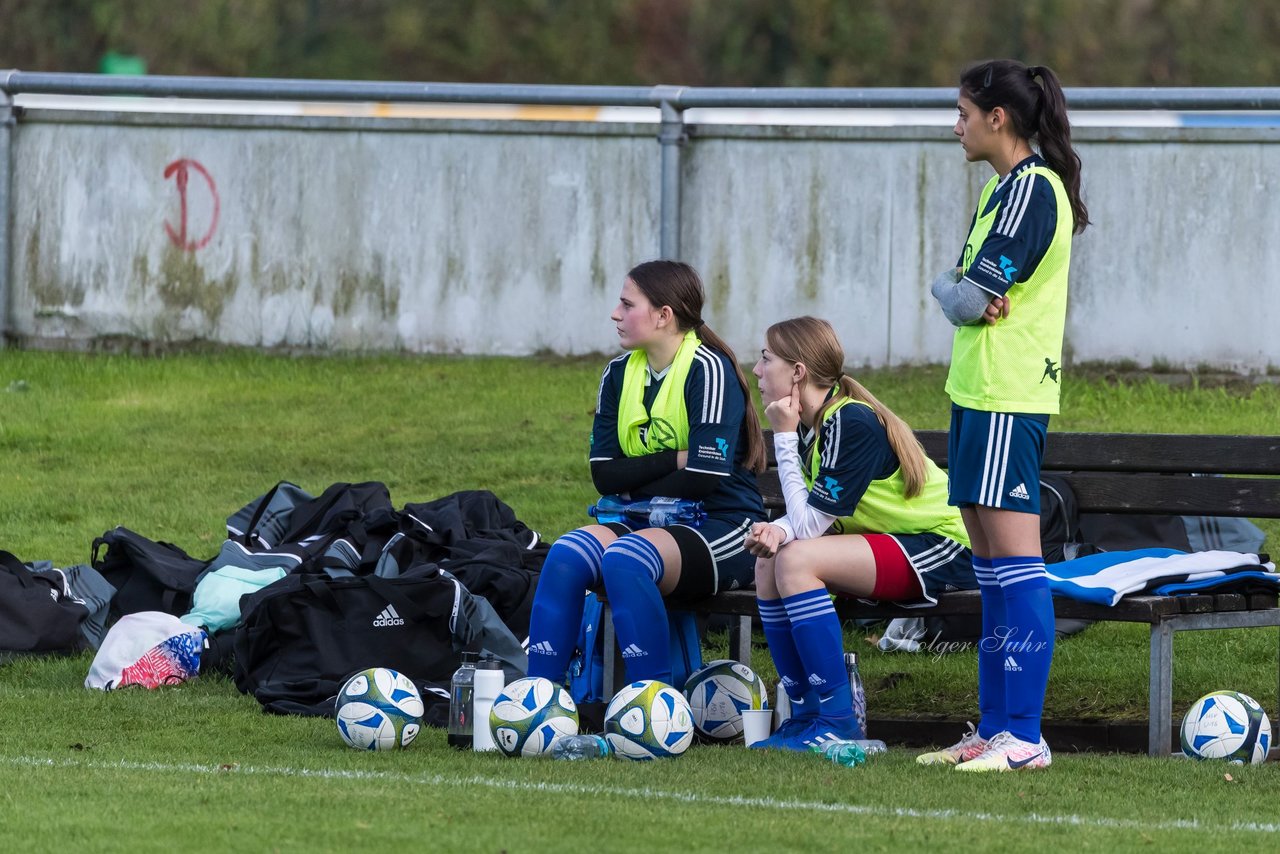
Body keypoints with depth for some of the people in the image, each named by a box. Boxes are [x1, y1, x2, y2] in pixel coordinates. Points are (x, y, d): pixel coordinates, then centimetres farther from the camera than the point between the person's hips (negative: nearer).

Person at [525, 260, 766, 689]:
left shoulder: (708, 370, -11)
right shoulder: (620, 374, 10)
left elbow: (704, 479, -18)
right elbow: (605, 474, 2)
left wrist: (636, 484, -5)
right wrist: (675, 459, -11)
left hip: (722, 529, -6)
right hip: (649, 525, 6)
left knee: (625, 557, -35)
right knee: (566, 555, -23)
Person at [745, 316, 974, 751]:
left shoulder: (851, 425, -22)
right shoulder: (810, 424, 6)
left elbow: (810, 525, -23)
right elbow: (806, 522, 6)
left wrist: (784, 439, -18)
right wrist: (777, 531, -18)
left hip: (943, 550, -9)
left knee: (796, 561, -26)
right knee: (769, 562, -4)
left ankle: (837, 719, -21)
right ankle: (805, 711, 1)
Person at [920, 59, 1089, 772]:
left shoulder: (1033, 189, -13)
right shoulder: (1005, 186, 18)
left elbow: (974, 294, -18)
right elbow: (961, 287, 15)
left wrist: (960, 293, 2)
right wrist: (960, 293, -6)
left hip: (1009, 396, -10)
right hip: (980, 391, 10)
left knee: (1014, 557, -12)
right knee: (990, 559, 11)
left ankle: (1024, 737, -15)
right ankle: (995, 728, 15)